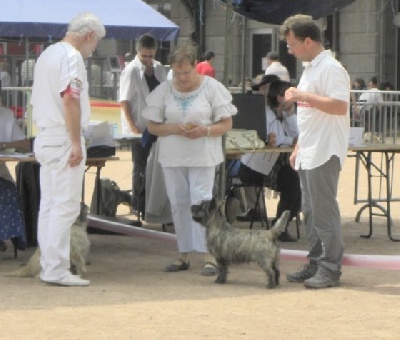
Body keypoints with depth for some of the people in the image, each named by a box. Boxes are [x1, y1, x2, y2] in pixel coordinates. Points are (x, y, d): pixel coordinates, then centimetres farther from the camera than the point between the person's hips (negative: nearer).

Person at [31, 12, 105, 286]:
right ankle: (56, 269, -10)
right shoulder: (72, 57, -12)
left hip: (44, 138, 10)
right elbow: (70, 100, -21)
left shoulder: (47, 54, 19)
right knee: (66, 205, -8)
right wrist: (76, 143, -21)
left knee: (49, 205, 10)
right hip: (64, 139, -10)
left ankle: (49, 266, 13)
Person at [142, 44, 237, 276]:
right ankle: (184, 255, 15)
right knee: (179, 204, 7)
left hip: (203, 156, -3)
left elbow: (227, 124, -1)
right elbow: (153, 126, 5)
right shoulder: (164, 90, 4)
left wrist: (205, 130, -19)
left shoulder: (212, 88, -2)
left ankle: (209, 256, -10)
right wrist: (174, 129, -14)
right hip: (173, 157, 3)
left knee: (201, 203, -11)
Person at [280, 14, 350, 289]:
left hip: (325, 153, -10)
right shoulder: (310, 69, 17)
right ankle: (316, 265, 19)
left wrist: (303, 96, -23)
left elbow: (340, 106, -25)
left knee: (324, 210, -8)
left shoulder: (331, 69, -14)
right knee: (311, 211, 12)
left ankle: (330, 269, -4)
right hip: (309, 153, 10)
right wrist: (298, 147, 22)